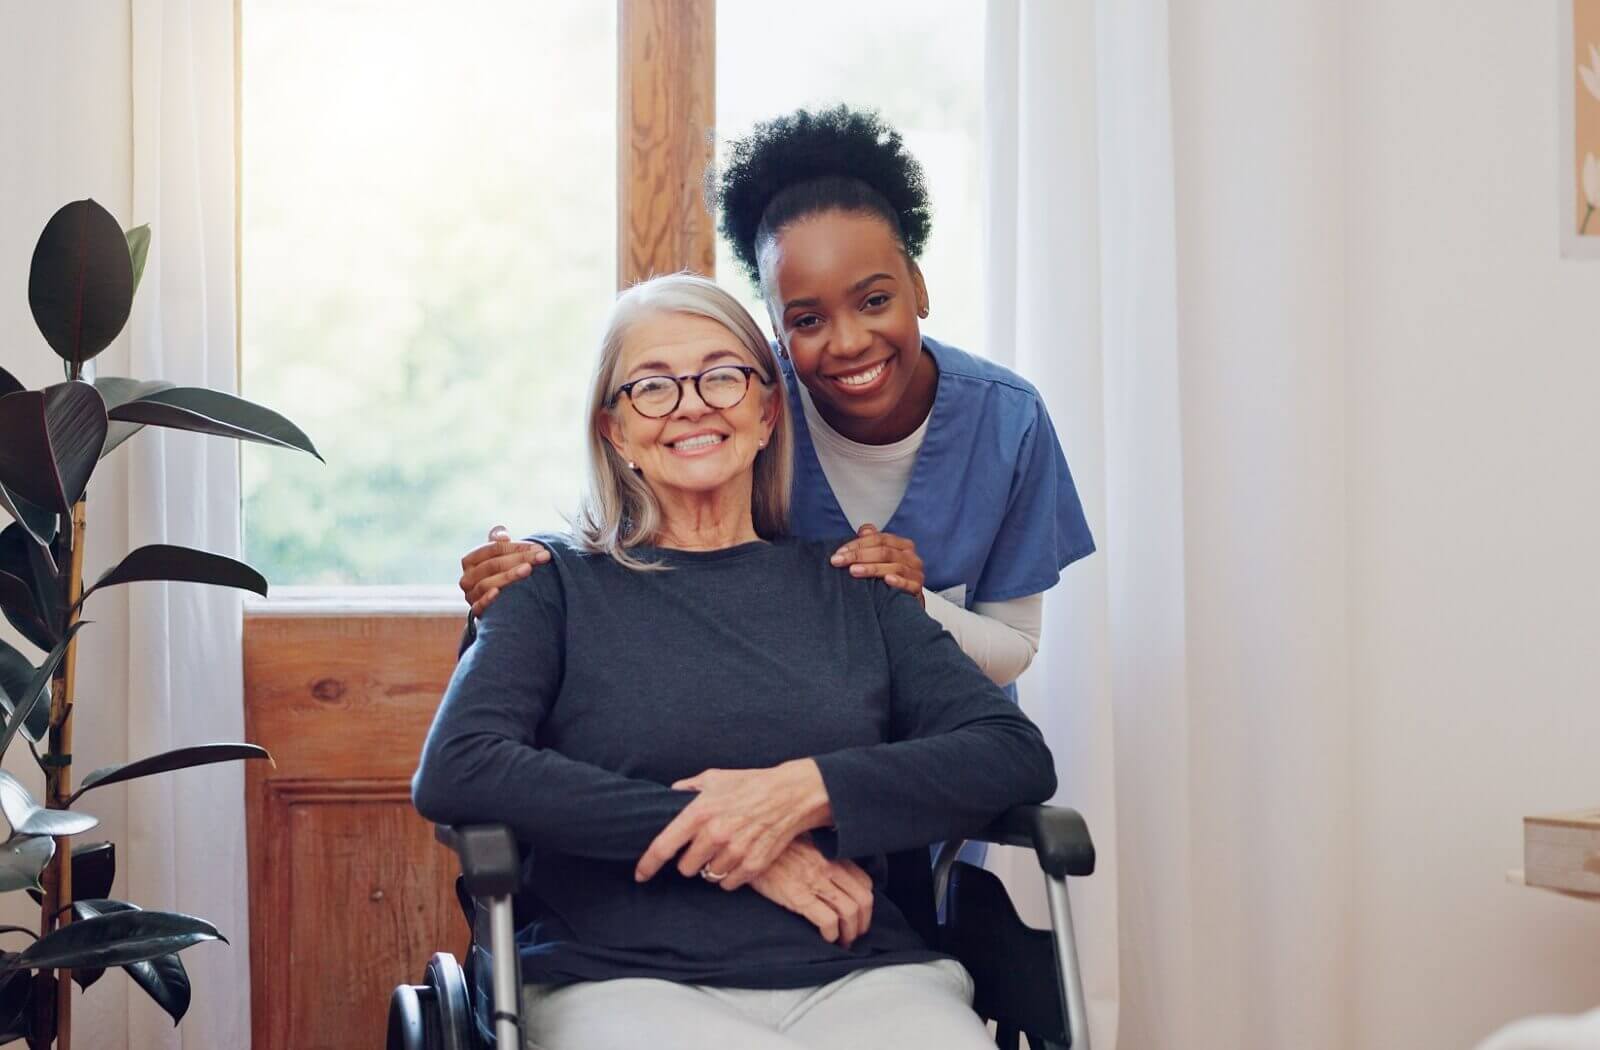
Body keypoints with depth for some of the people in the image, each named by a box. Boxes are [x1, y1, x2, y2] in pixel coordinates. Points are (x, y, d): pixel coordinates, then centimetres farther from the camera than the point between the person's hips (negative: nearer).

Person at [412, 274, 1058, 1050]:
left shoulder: (850, 588, 17)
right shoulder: (559, 584, 12)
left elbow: (1018, 754, 6)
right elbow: (452, 773, -4)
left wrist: (807, 792, -10)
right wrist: (710, 826, -8)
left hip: (856, 978, 4)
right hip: (622, 979, -3)